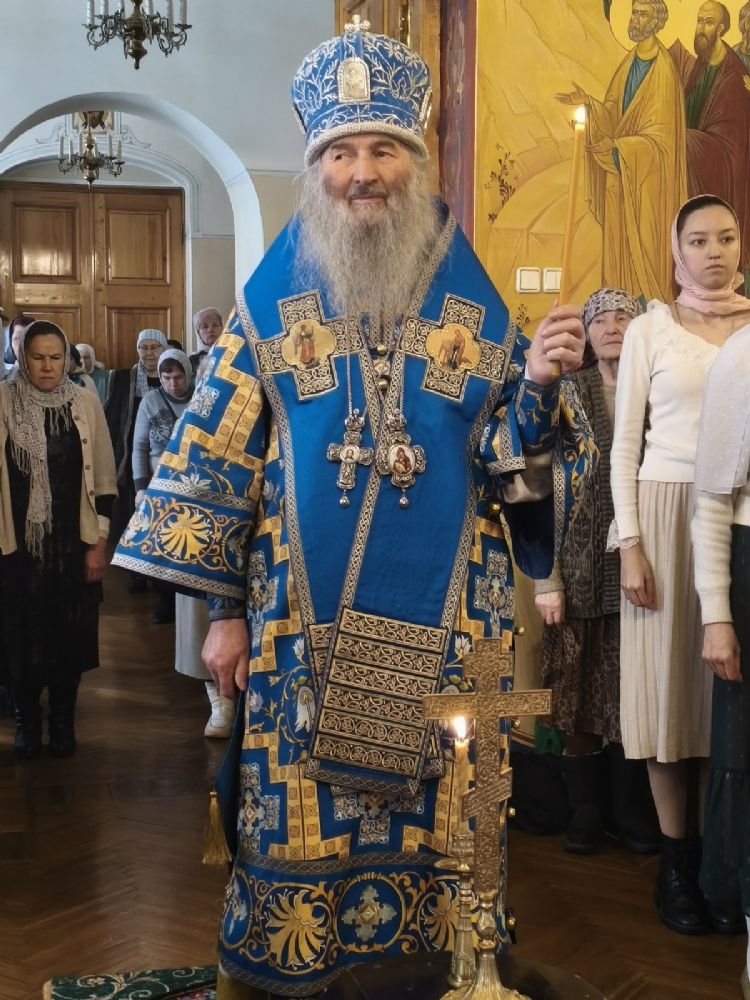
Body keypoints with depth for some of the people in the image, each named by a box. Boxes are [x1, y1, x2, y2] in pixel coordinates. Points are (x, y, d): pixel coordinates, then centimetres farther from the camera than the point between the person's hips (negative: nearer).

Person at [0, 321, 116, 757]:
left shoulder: (86, 403, -1)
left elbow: (104, 478, 2)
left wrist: (100, 543, -2)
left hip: (74, 542, 1)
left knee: (71, 635, 7)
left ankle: (63, 721, 23)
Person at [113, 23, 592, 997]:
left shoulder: (475, 309, 5)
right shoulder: (272, 307, 3)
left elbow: (506, 460, 3)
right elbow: (217, 462, 2)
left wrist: (540, 386, -16)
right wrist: (224, 612, 0)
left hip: (442, 627, 1)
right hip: (301, 630, 0)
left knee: (440, 820, 7)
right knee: (299, 826, 5)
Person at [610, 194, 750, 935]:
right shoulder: (650, 329, 2)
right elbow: (625, 444, 1)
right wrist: (630, 544, -7)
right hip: (669, 513, -1)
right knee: (670, 677, 2)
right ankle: (676, 859, 12)